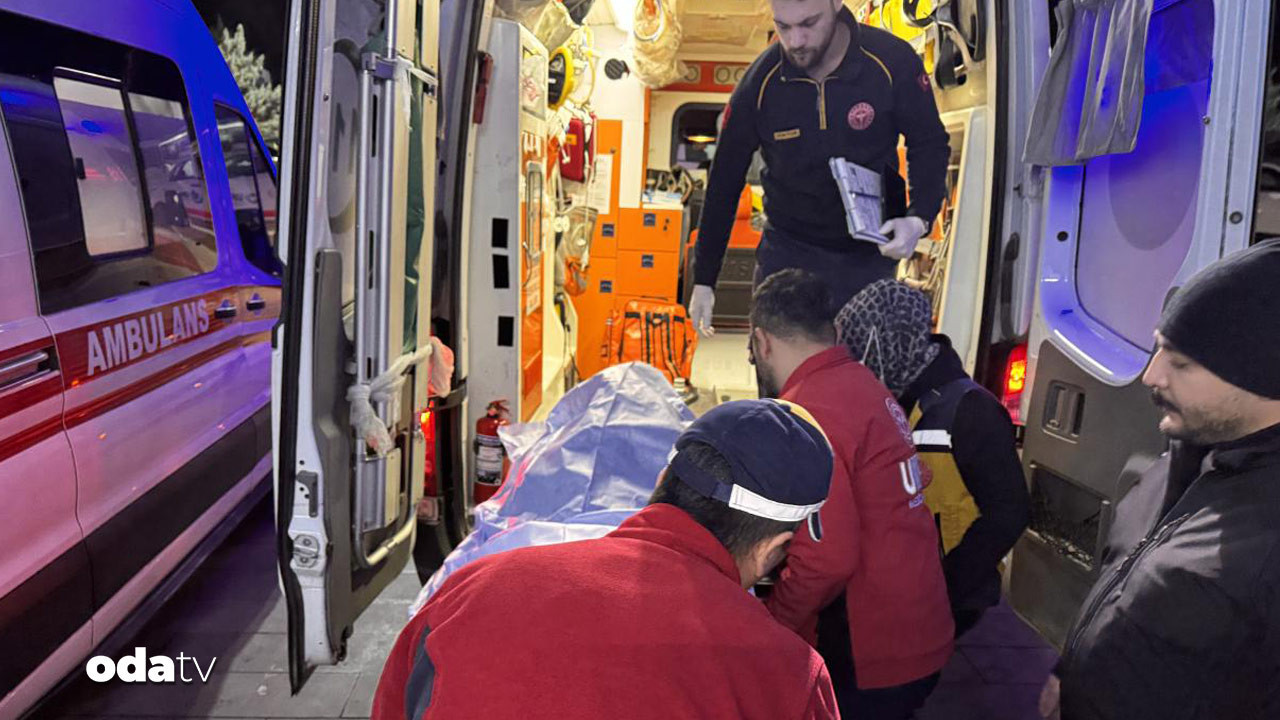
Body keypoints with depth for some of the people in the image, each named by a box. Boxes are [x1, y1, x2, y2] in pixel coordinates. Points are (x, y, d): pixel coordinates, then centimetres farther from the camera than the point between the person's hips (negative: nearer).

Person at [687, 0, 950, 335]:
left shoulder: (893, 61, -14)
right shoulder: (759, 84, -12)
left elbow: (930, 145, 0)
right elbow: (724, 183, -2)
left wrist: (919, 219, -20)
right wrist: (704, 280, 1)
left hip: (871, 255, 0)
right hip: (788, 250, 0)